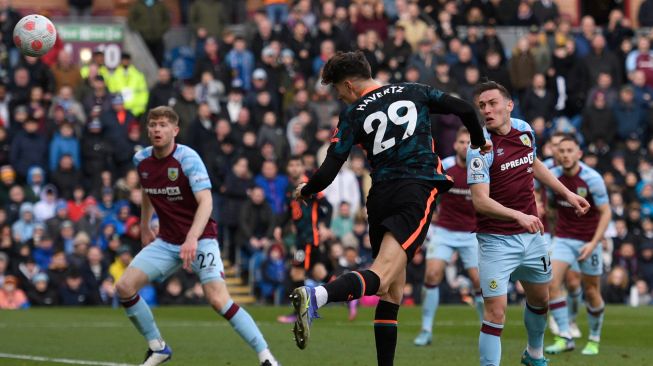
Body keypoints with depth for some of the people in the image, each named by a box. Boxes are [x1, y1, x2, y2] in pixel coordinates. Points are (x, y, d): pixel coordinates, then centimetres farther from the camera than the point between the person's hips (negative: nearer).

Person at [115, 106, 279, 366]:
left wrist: (192, 238, -43)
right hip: (166, 242, 6)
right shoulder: (141, 160, 1)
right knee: (124, 287, -8)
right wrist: (144, 228, 28)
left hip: (199, 239, -6)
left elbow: (206, 201, -30)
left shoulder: (188, 158, -19)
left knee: (218, 299, -24)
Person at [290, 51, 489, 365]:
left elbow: (328, 172, 2)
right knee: (381, 278, -19)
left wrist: (305, 191, 23)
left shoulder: (353, 114, 7)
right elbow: (464, 109, 12)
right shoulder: (414, 92, 12)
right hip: (417, 192, -2)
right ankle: (316, 296, -45)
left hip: (380, 198, 2)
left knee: (392, 292, 13)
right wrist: (480, 143, 32)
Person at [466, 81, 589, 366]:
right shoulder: (481, 148, -20)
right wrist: (518, 215, -41)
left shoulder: (524, 130, 0)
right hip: (497, 240, -7)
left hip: (531, 235, 7)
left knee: (540, 300, 23)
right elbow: (481, 201, -28)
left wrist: (567, 193, 23)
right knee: (495, 312, -14)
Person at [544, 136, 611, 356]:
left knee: (591, 292, 6)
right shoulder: (552, 176, -6)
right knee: (552, 283, -16)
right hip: (563, 238, 3)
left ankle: (594, 340, 25)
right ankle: (565, 338, -15)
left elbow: (606, 212, -15)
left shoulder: (592, 179, -17)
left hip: (588, 240, -3)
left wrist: (594, 243, -22)